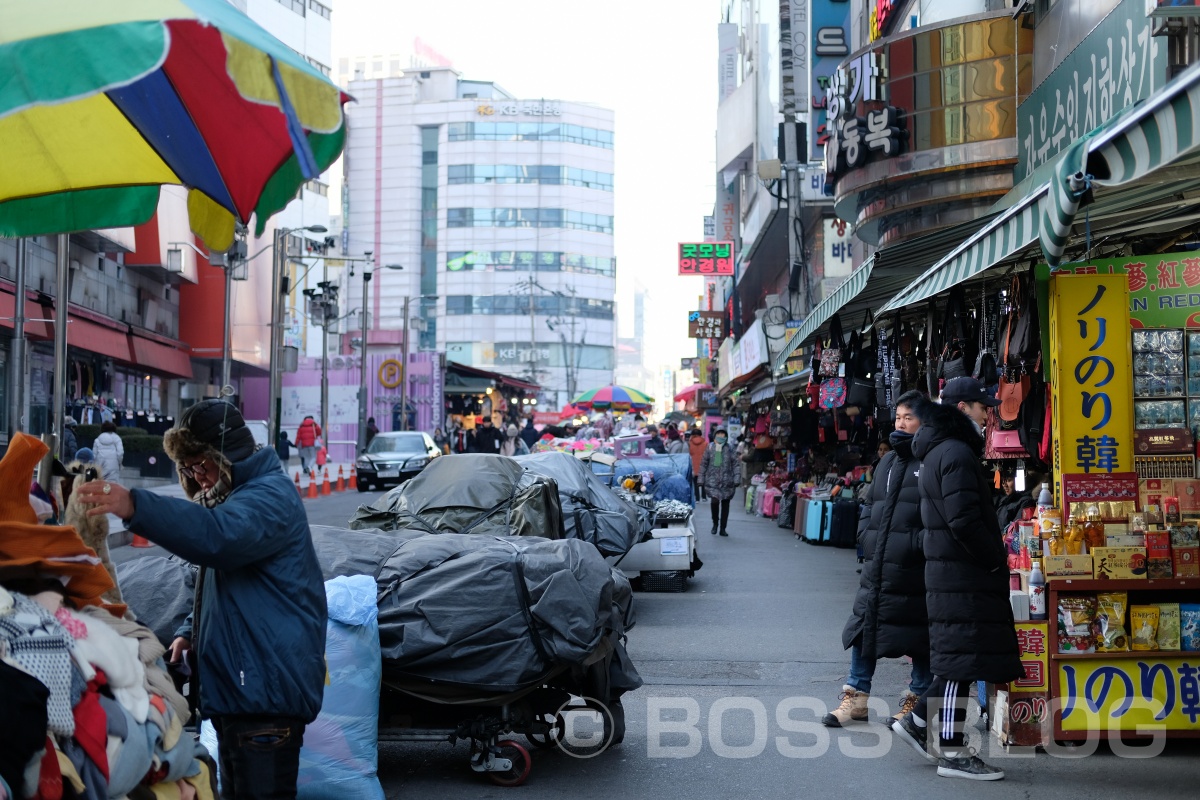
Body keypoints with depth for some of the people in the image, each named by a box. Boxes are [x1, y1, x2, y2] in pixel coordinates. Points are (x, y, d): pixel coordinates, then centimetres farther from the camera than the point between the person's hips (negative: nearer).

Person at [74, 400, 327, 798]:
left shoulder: (271, 496, -14)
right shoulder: (230, 497, 20)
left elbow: (220, 536, -36)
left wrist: (135, 506, -47)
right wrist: (191, 631, 14)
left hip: (266, 693, -11)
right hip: (237, 691, 11)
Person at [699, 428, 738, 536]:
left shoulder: (729, 449, 4)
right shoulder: (710, 448, 4)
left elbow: (735, 464, 5)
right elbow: (703, 464, 8)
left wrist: (736, 479, -2)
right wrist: (701, 479, 5)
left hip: (727, 481, 1)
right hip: (713, 480, -1)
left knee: (725, 504, 6)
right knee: (715, 501, -18)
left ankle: (722, 528, 18)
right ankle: (715, 523, 5)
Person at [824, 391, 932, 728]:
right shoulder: (888, 461, 16)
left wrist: (917, 545, -20)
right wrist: (867, 536, 11)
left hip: (914, 572, -8)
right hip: (877, 566, 8)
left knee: (918, 636, 4)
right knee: (864, 625, 9)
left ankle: (916, 700, 18)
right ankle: (856, 698, 18)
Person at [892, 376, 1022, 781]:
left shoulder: (940, 451, 20)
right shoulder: (957, 453, -15)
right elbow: (964, 521, -23)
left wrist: (993, 559, 18)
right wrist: (996, 561, -12)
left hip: (949, 569, 10)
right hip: (963, 575, -10)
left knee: (957, 660, 16)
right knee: (961, 660, -6)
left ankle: (917, 721, 22)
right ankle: (952, 753, -1)